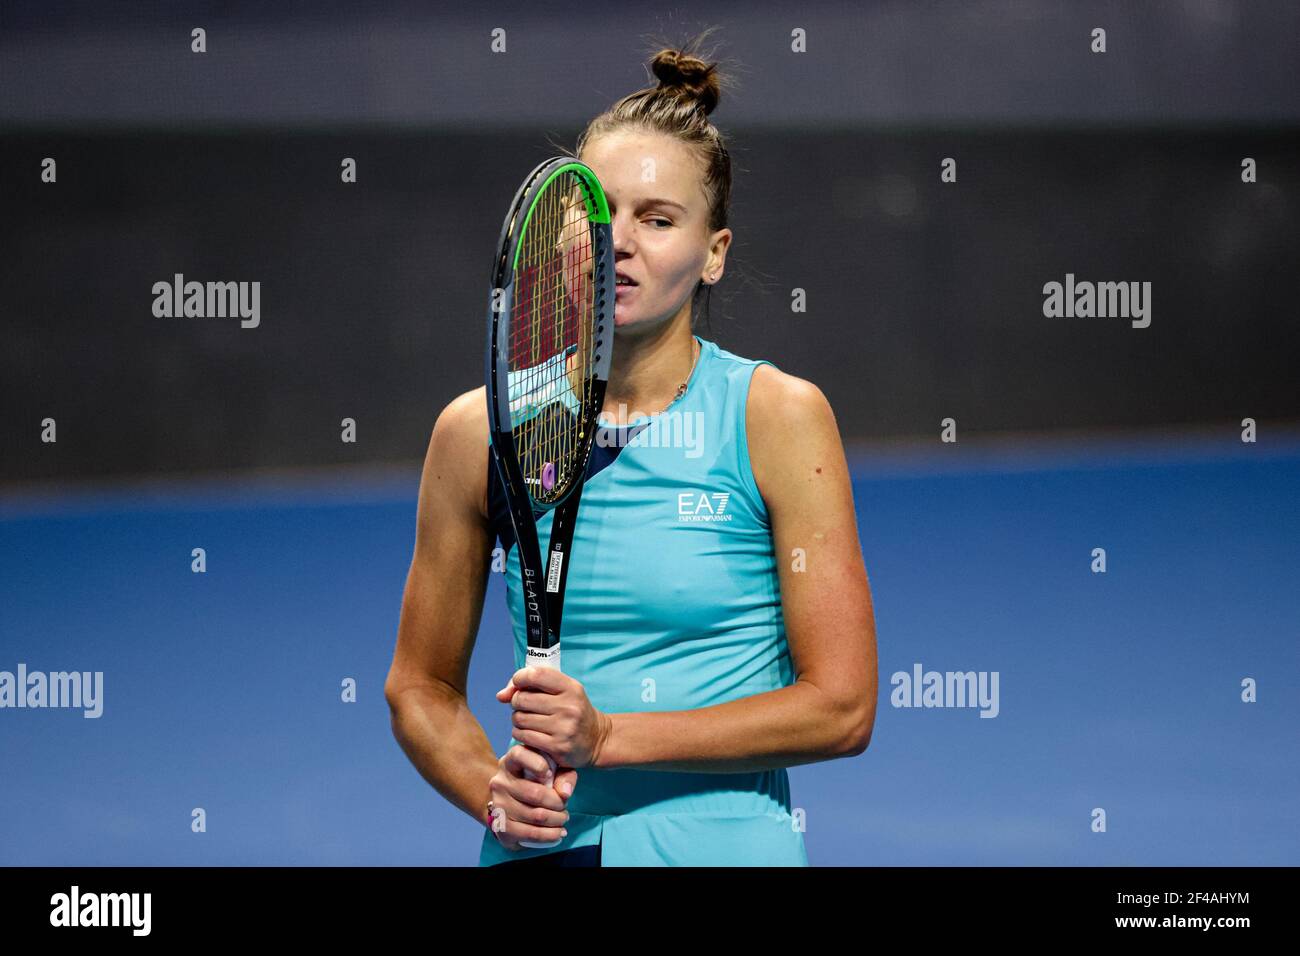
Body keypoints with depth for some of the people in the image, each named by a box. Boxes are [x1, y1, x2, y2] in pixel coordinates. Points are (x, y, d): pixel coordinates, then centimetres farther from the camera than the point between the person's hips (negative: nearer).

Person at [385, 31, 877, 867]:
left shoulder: (781, 417, -7)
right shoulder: (479, 431, 0)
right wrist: (493, 794, -10)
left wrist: (608, 737, -16)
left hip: (725, 845, -2)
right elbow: (421, 686, 9)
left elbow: (841, 706, -9)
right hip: (538, 854, 2)